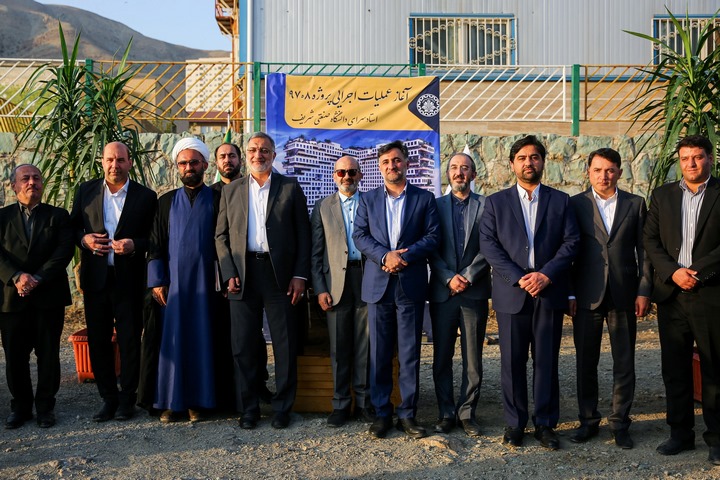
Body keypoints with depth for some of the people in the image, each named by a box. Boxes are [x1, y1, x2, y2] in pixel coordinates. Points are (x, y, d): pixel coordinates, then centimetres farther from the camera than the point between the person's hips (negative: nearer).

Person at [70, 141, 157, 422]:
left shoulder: (146, 197, 1)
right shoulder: (86, 191, 8)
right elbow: (72, 227, 13)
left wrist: (134, 245, -17)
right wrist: (84, 239, -8)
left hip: (129, 279, -2)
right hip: (95, 278, 3)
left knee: (130, 340, 4)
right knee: (98, 340, 7)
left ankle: (127, 399, 17)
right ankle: (108, 398, 19)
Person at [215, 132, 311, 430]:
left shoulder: (290, 188, 7)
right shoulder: (231, 191, 12)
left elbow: (303, 235, 3)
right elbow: (221, 236, 10)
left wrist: (300, 275, -5)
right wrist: (228, 273, -2)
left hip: (281, 274, -1)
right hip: (242, 275, 2)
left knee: (285, 347, 3)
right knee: (243, 347, 5)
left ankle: (282, 408, 15)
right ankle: (248, 409, 17)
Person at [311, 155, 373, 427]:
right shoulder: (323, 208, 11)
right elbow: (316, 253, 7)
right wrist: (320, 289, -2)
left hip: (367, 277, 0)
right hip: (336, 282, 0)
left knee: (365, 345, 3)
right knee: (339, 347, 3)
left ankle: (364, 402, 13)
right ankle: (340, 404, 12)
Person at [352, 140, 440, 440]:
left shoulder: (424, 199, 7)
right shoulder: (368, 199, 12)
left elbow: (432, 236, -1)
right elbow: (359, 235, 3)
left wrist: (405, 255, -15)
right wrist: (385, 256, -13)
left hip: (411, 284, -1)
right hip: (378, 284, 2)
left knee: (410, 353, 2)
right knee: (379, 353, 5)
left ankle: (408, 414, 11)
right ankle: (381, 413, 14)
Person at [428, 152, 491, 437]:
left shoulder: (485, 206, 5)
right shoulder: (436, 206, 9)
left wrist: (468, 276, -11)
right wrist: (449, 278, -10)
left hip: (474, 292, -1)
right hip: (442, 291, 1)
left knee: (473, 359, 3)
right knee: (442, 357, 5)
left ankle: (467, 413, 14)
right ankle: (446, 413, 16)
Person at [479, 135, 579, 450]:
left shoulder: (560, 200, 11)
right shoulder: (496, 202, 9)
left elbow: (571, 242, 2)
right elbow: (488, 244, -1)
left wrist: (546, 274, -12)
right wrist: (518, 278, -12)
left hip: (549, 292, 0)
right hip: (511, 294, 0)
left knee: (546, 362, 4)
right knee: (512, 362, 3)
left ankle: (545, 424, 14)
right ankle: (515, 423, 14)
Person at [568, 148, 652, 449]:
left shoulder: (635, 204, 6)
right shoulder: (575, 205, 3)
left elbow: (643, 250, 5)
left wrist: (644, 291, -2)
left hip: (624, 296, 1)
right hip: (586, 296, -1)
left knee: (624, 364, 6)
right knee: (586, 362, 7)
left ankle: (620, 423, 17)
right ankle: (588, 421, 19)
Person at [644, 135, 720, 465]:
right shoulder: (662, 195, 11)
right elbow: (650, 240, 6)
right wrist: (673, 272, -8)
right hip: (671, 293, 3)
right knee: (674, 368, 8)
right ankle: (680, 432, 19)